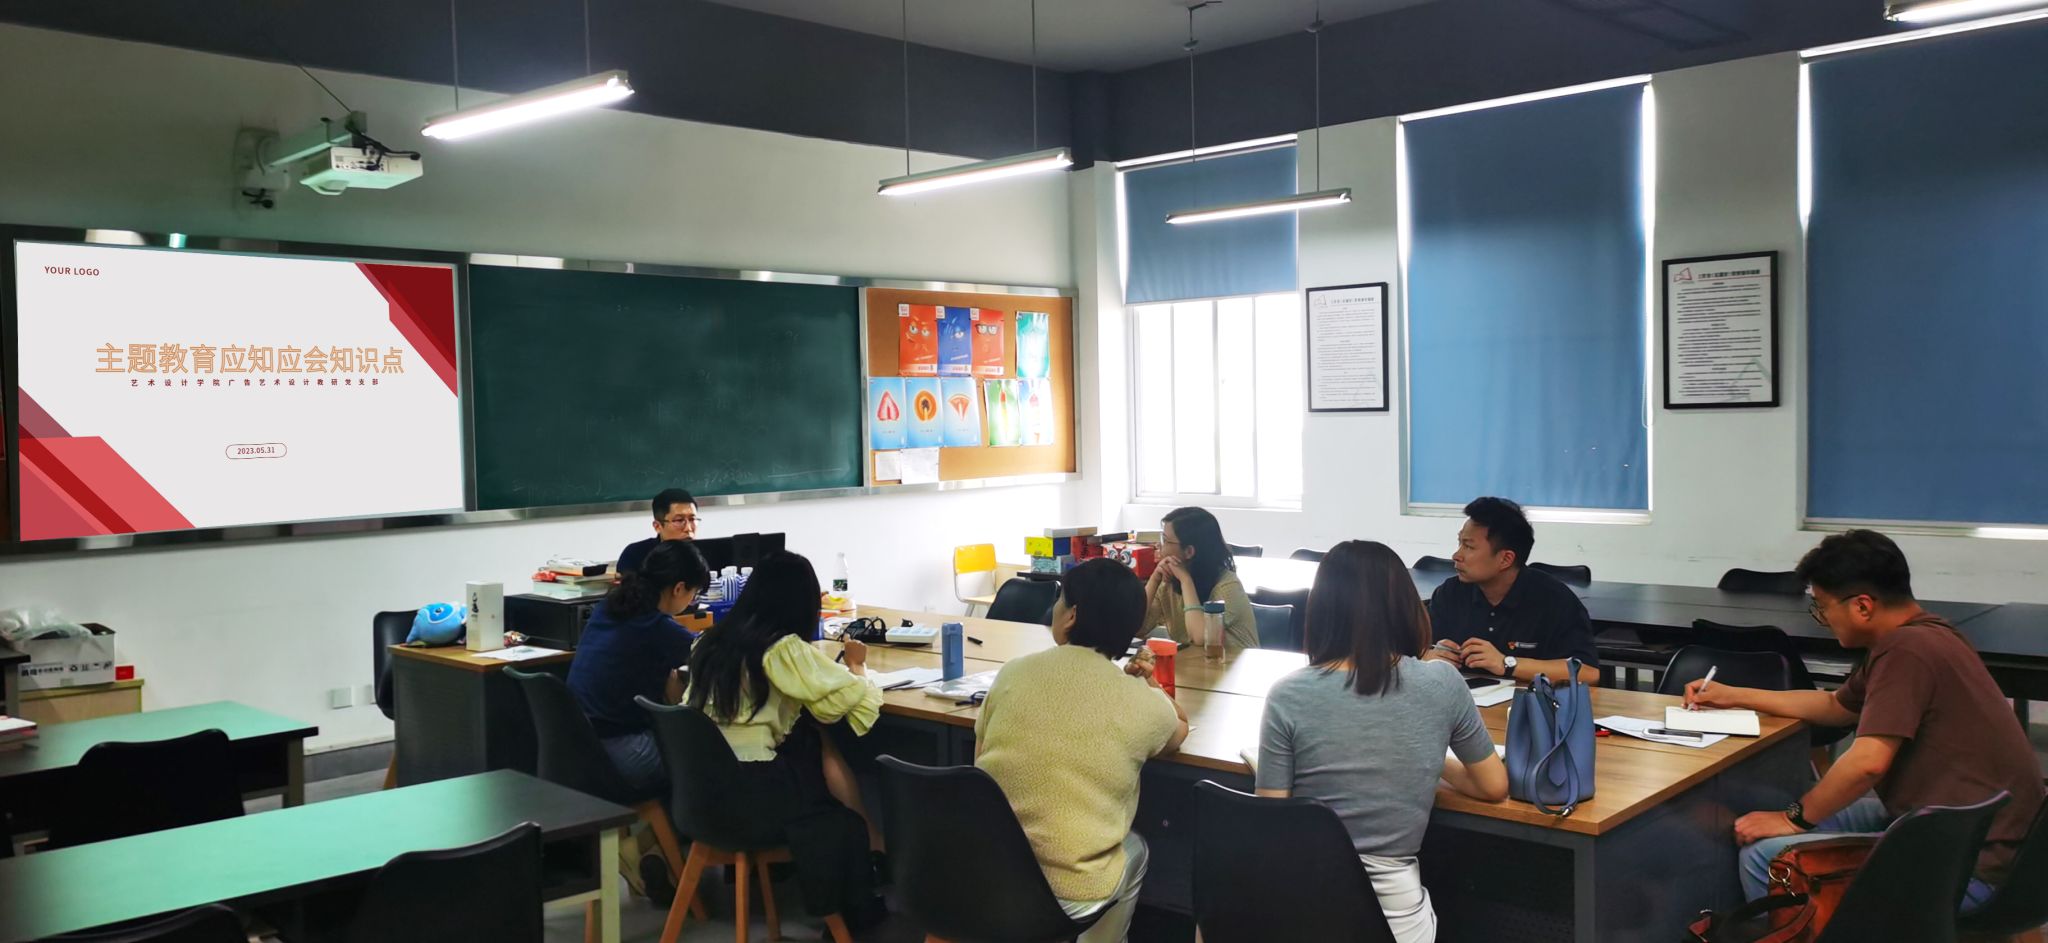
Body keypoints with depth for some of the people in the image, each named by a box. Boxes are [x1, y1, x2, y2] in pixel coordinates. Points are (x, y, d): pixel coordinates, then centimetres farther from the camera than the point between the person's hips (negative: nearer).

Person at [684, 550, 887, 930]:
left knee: (821, 748, 18)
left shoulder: (712, 641, 7)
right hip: (754, 789, -7)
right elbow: (859, 699, -12)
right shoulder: (784, 649, -14)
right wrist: (857, 665, 12)